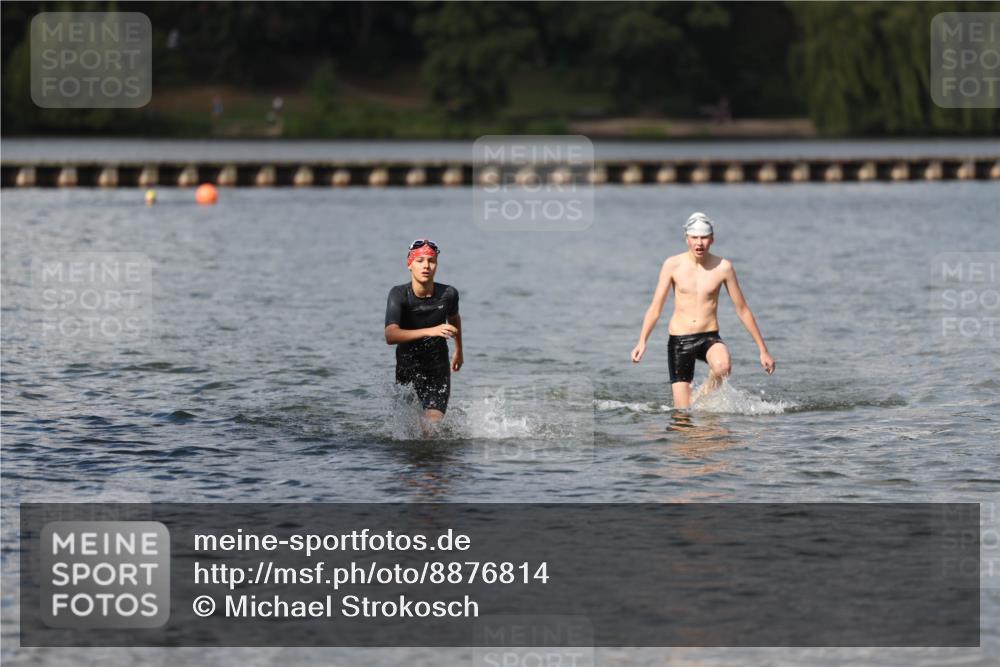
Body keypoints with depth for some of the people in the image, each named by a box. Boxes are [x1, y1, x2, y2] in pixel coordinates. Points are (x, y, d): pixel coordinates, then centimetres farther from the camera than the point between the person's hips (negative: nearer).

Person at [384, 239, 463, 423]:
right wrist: (429, 331, -47)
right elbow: (390, 336, -35)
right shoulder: (399, 294, -19)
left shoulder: (448, 294, -11)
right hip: (407, 371, 0)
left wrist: (459, 351, 29)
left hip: (438, 372, 0)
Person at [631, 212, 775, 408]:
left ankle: (706, 396, -6)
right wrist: (642, 342, -15)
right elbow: (655, 307, -1)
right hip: (679, 340, 0)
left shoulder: (723, 267, -1)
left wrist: (763, 350, 6)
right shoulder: (673, 265, -2)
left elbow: (742, 310, 5)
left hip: (710, 338, 0)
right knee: (683, 413, -5)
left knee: (722, 366, -35)